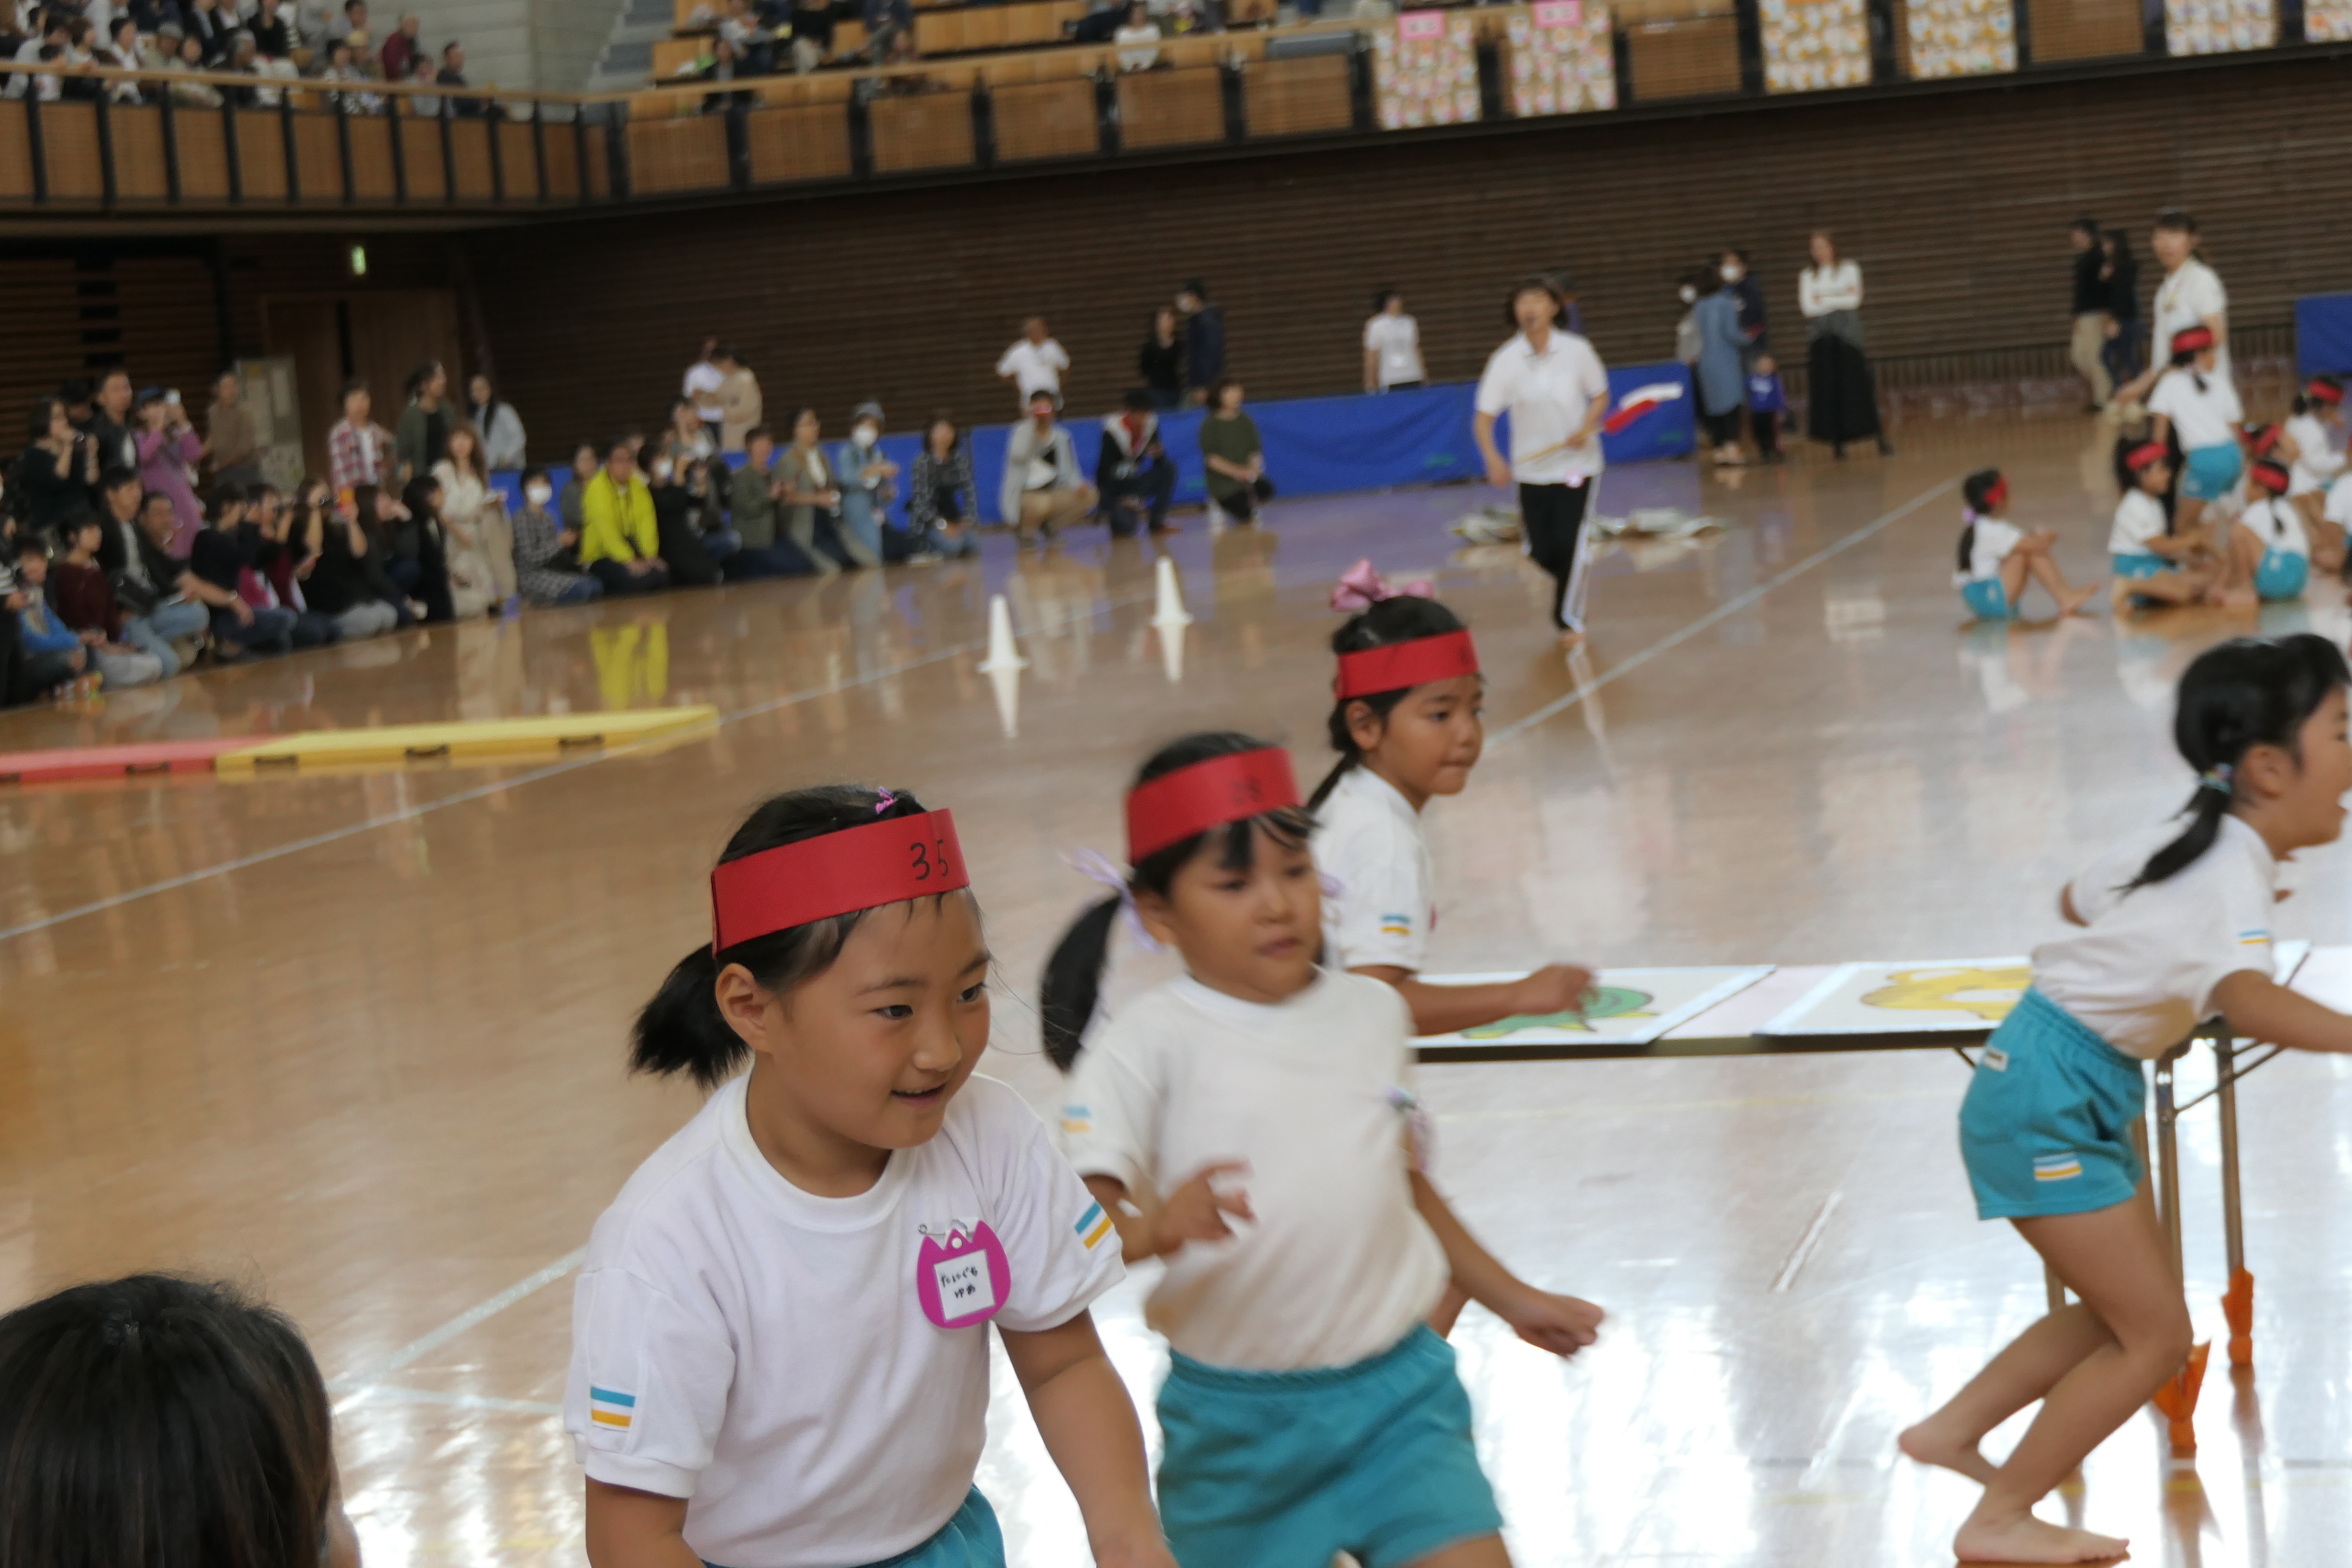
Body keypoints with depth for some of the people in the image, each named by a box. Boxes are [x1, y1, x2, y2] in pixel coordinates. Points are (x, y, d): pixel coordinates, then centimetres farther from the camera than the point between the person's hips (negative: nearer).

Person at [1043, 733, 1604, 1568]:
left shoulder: (1373, 1012, 5)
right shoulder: (1146, 1046, -10)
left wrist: (1511, 1298, 26)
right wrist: (1158, 1228, -41)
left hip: (1397, 1396, 3)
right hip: (1235, 1420, -3)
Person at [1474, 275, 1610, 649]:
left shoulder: (1576, 350, -9)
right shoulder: (1506, 360, -9)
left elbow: (1600, 396, 4)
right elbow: (1484, 418, -10)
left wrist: (1586, 428, -16)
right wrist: (1493, 460, -27)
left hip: (1577, 461, -1)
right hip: (1531, 468, 1)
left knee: (1568, 543, -10)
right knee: (1541, 551, 4)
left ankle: (1570, 620, 9)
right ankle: (1572, 584, 38)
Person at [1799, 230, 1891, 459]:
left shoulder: (1849, 269, 7)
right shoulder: (1807, 276, 11)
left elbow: (1854, 299, -6)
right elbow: (1807, 307, -2)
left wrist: (1823, 300, -5)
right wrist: (1839, 298, -4)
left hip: (1847, 335, -2)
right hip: (1820, 336, 2)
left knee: (1858, 384, -8)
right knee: (1827, 387, -3)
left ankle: (1879, 437, -7)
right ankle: (1836, 441, 0)